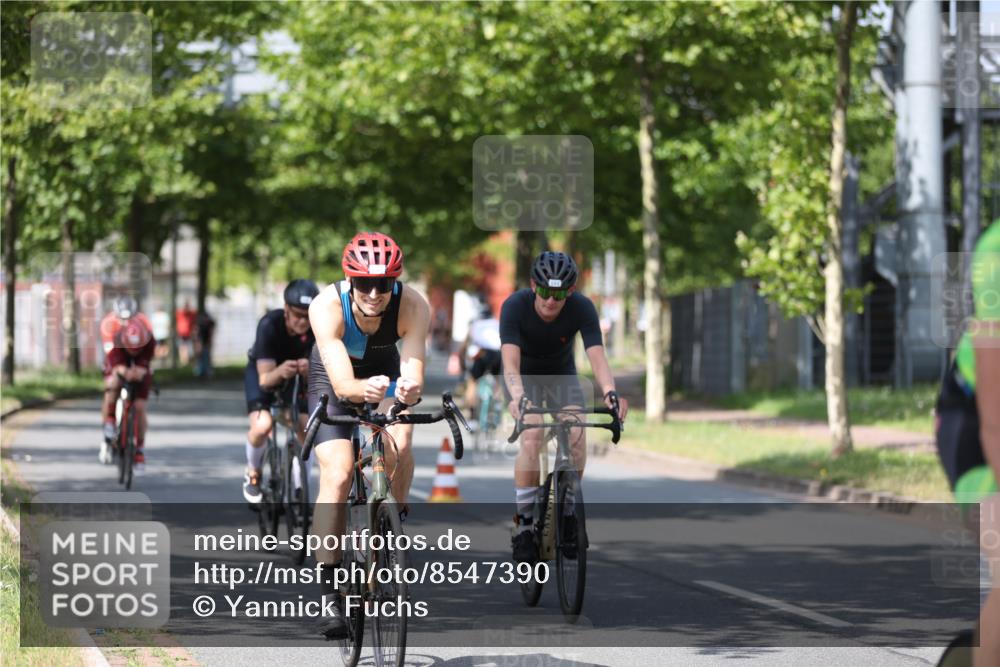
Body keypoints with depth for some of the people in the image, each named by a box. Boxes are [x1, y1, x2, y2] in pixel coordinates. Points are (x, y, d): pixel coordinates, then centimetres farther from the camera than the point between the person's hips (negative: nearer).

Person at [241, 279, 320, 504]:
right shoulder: (269, 325, -35)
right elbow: (265, 379, -36)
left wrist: (308, 370, -55)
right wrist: (280, 372, -59)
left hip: (296, 376, 2)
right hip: (262, 371, -2)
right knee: (262, 426, -25)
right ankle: (253, 473, 5)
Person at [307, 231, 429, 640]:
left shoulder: (413, 307, -32)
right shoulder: (327, 307, -36)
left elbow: (413, 372, -41)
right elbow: (342, 382, -43)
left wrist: (409, 389, -64)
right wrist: (365, 389, -64)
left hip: (384, 367, 2)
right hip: (333, 377, -2)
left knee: (399, 448, -27)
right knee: (337, 475, -17)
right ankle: (328, 593, -14)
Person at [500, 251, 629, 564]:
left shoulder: (582, 308, -26)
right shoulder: (515, 306, -30)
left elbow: (597, 357, -35)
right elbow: (510, 363, -39)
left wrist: (610, 392, -54)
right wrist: (518, 397, -58)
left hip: (562, 375, 2)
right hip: (525, 376, -2)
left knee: (577, 435, -22)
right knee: (532, 437, -27)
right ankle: (524, 523, -17)